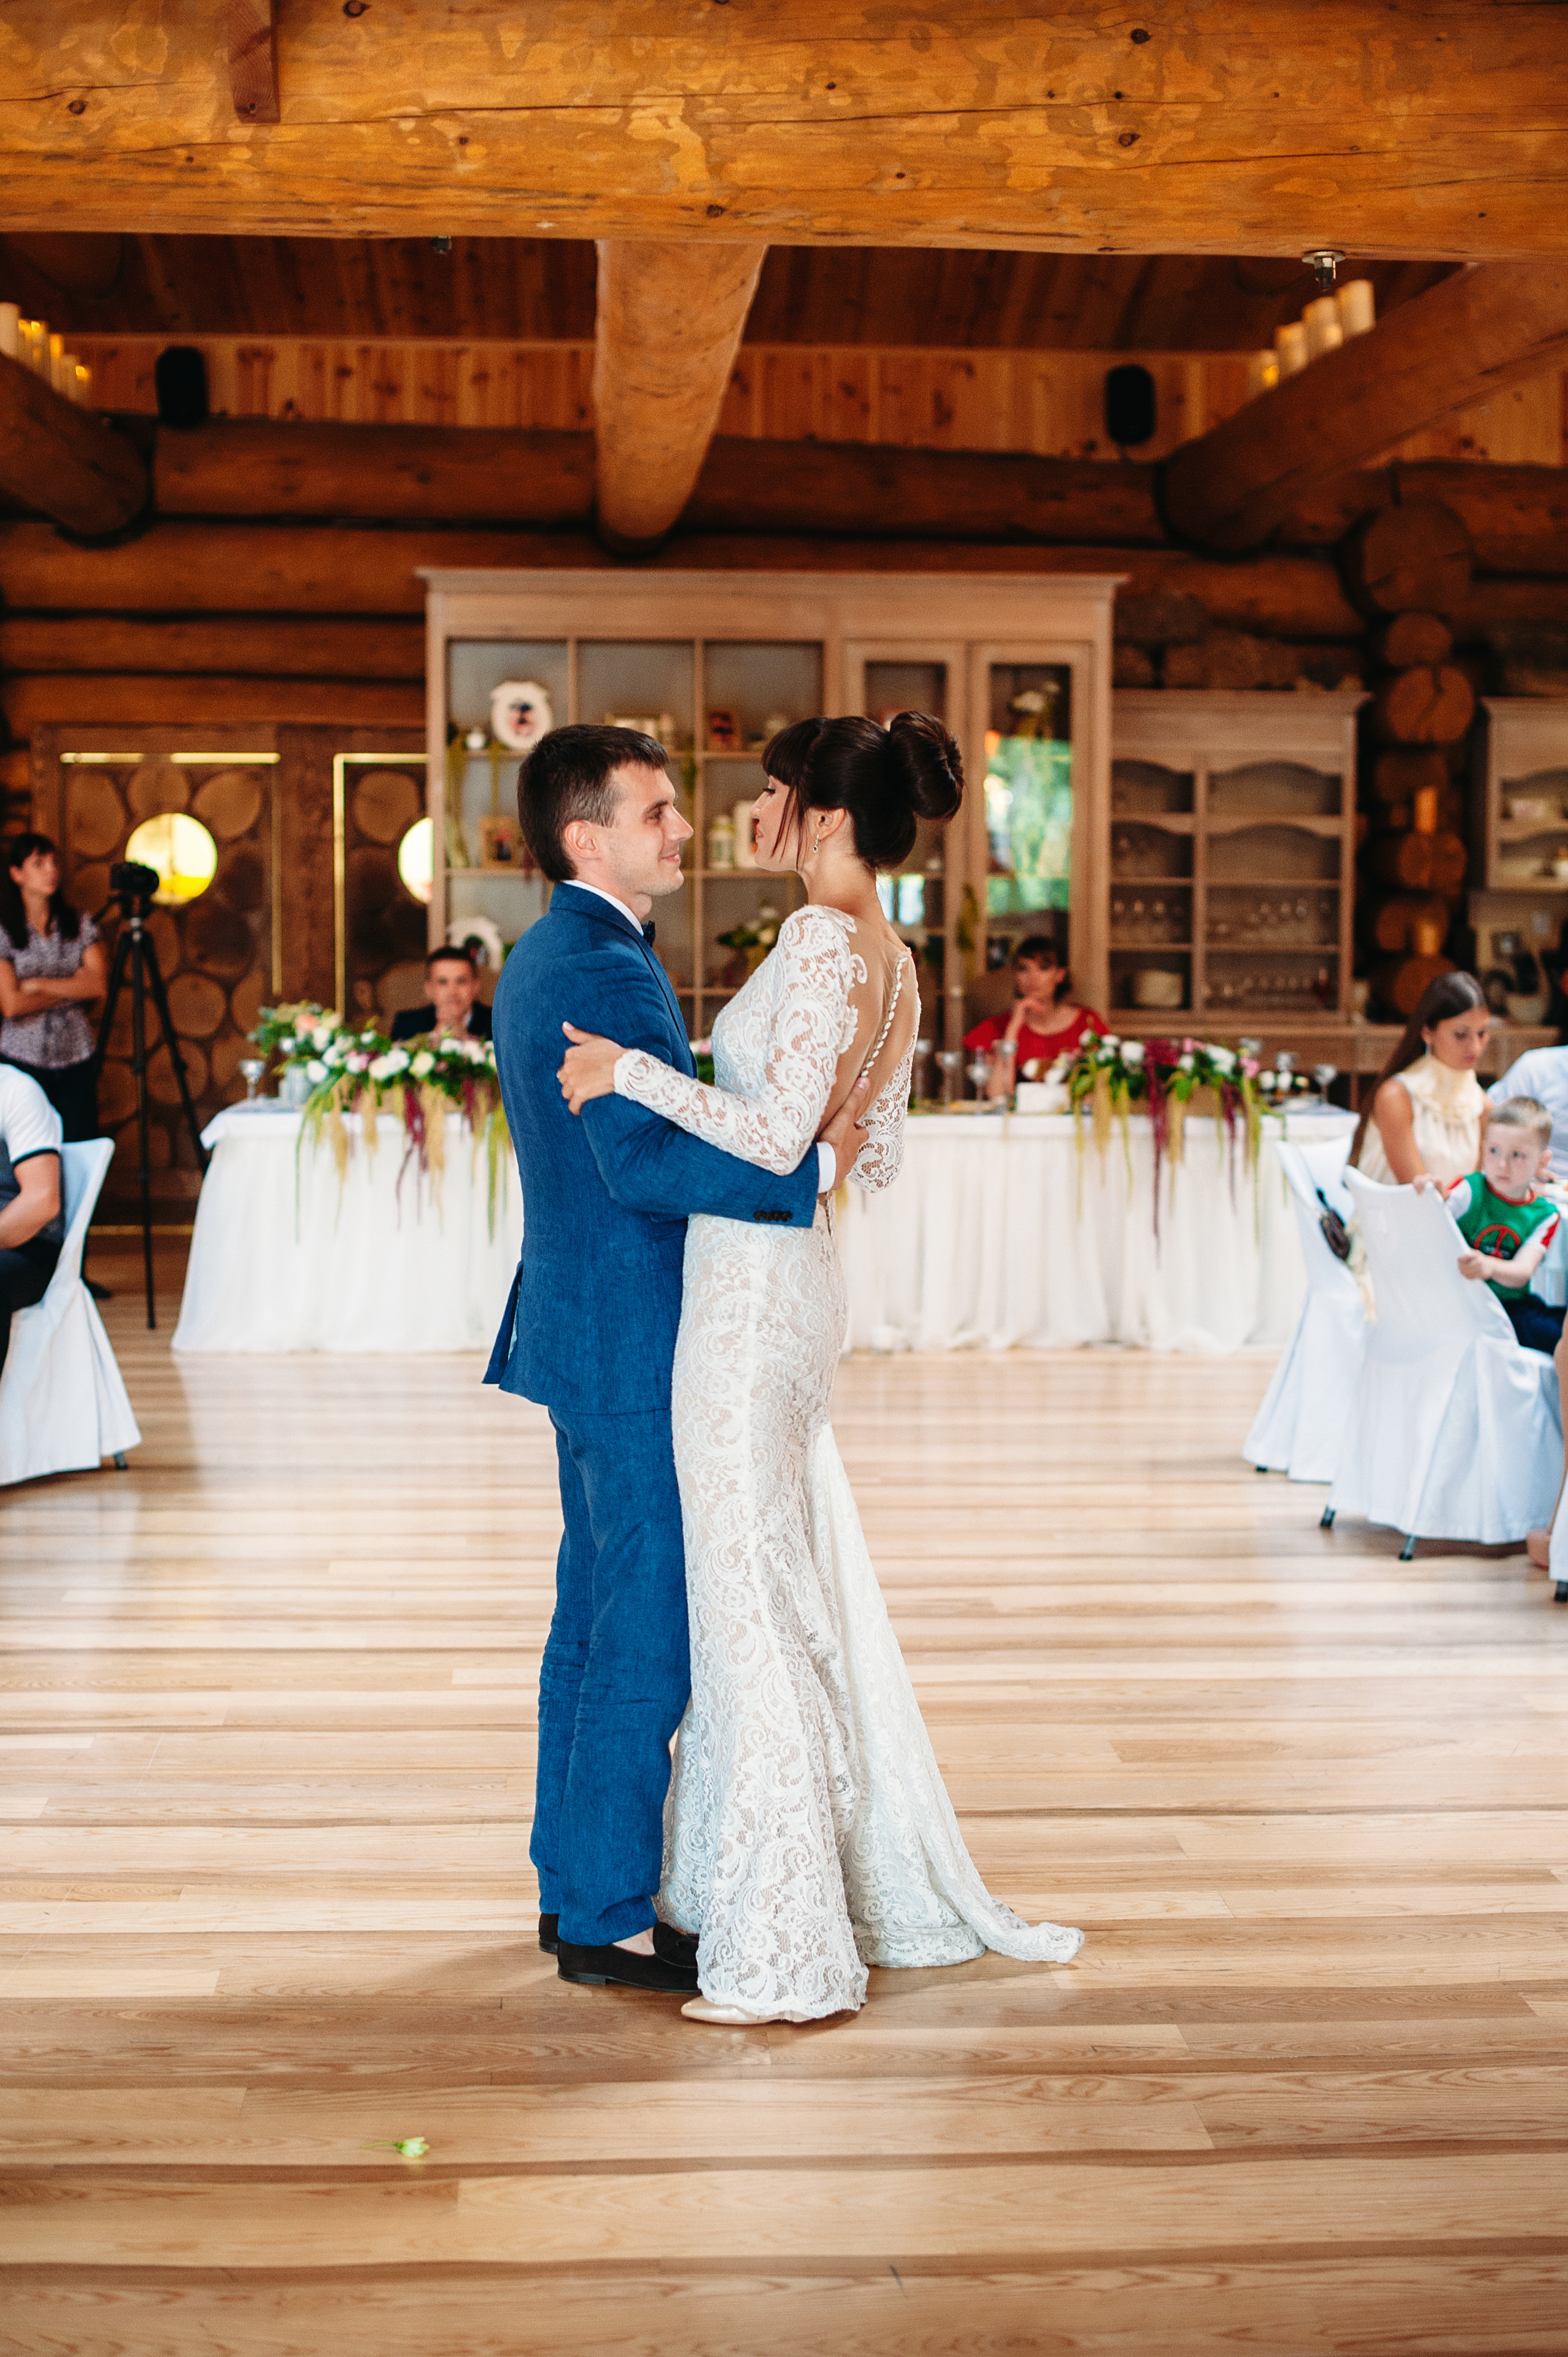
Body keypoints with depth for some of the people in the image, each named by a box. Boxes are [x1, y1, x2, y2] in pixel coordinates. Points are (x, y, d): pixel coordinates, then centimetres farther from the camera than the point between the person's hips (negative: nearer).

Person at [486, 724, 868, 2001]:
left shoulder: (543, 957, 14)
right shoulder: (609, 972, -19)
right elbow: (645, 1162, -30)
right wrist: (811, 1166, -27)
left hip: (586, 1331, 11)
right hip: (635, 1346, -11)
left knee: (596, 1619, 17)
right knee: (648, 1641, -2)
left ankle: (574, 1882, 27)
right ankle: (611, 1920, 8)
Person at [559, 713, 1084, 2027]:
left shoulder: (821, 938, -17)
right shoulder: (890, 958, 12)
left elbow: (776, 1134, -25)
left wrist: (633, 1072, -19)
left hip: (753, 1289, -10)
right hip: (793, 1278, 10)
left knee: (755, 1591, -3)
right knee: (805, 1584, 17)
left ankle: (786, 1952, 6)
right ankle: (881, 1884, 28)